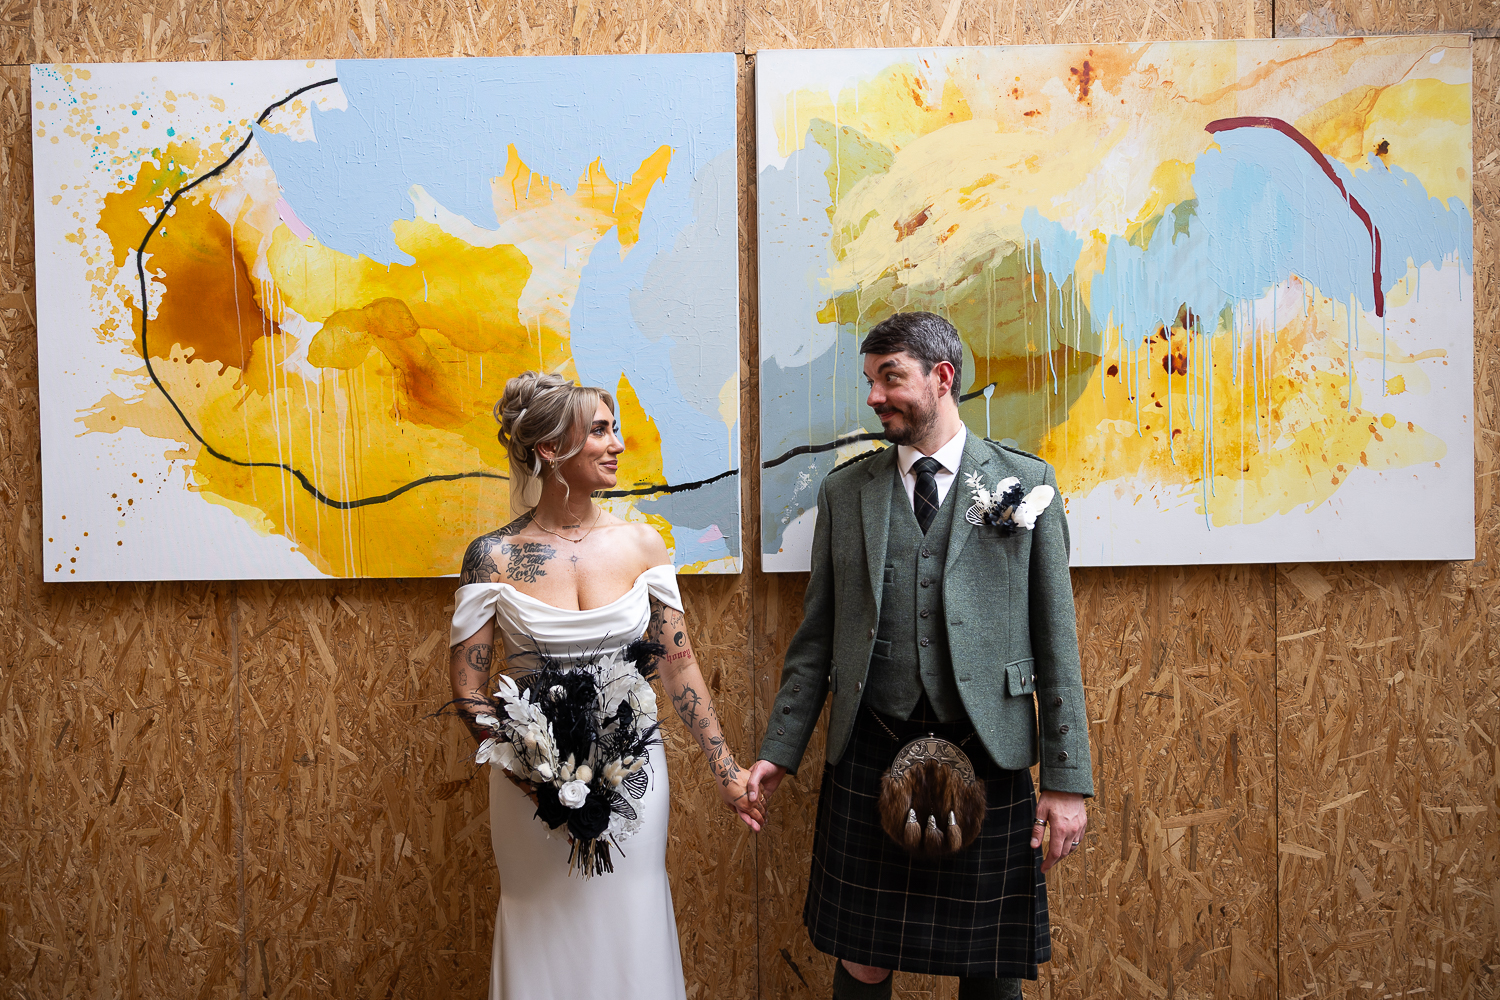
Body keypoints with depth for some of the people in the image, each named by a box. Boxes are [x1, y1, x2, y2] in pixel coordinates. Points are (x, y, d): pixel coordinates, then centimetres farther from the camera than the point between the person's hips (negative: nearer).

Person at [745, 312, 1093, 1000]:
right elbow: (816, 637, 10)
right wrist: (780, 750, 3)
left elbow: (1056, 638, 0)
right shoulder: (844, 493, 8)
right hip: (869, 761, 2)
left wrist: (1067, 779, -3)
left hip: (987, 761, -1)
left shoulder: (1026, 481, 2)